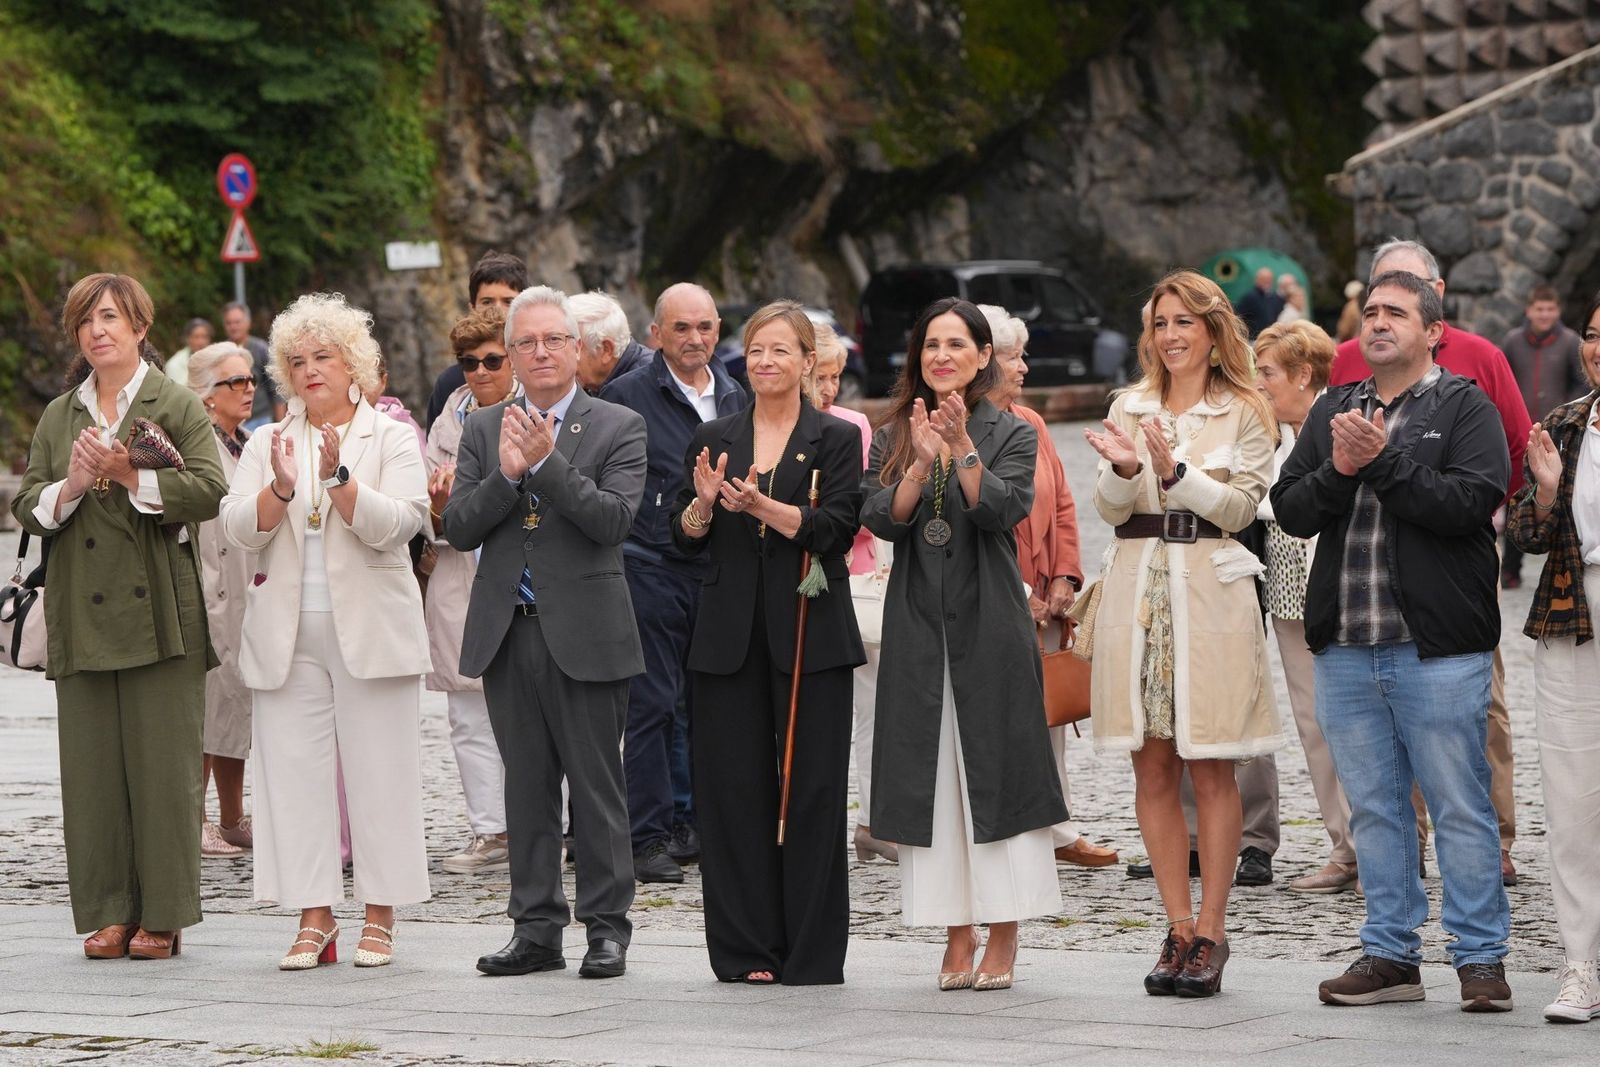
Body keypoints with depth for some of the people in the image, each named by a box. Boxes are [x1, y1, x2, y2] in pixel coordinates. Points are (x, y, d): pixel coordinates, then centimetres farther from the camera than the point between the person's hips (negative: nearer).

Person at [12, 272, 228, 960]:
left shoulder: (177, 407, 3)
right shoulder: (58, 417, 16)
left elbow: (209, 490, -8)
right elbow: (25, 506, 11)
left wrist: (130, 476, -16)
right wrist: (70, 487, -8)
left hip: (159, 613, -4)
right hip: (81, 613, 4)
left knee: (162, 761, -3)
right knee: (92, 764, 2)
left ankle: (163, 915, 2)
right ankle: (108, 914, 7)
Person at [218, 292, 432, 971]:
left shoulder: (391, 438, 4)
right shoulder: (268, 443, 13)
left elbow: (395, 524, -11)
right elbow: (239, 529, -1)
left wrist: (339, 477, -24)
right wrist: (281, 488, -19)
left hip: (369, 629, -3)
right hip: (288, 634, 3)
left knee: (378, 769, -2)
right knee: (295, 769, 0)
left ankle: (380, 916, 5)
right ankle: (314, 917, 5)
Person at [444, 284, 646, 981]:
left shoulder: (618, 428, 0)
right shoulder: (484, 429, 11)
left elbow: (613, 519, -13)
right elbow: (458, 529, 3)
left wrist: (547, 462, -18)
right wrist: (506, 475, -13)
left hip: (584, 634, -3)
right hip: (508, 634, 4)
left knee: (596, 787, 1)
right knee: (527, 787, 8)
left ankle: (606, 927, 8)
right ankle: (536, 928, 14)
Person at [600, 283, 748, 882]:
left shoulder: (735, 400, 13)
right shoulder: (627, 396, -5)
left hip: (719, 571, 5)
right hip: (653, 569, -5)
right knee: (653, 704, -3)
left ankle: (691, 824, 16)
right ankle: (650, 837, 1)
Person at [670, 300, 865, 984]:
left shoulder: (836, 440, 4)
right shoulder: (714, 440, 12)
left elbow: (836, 529, -10)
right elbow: (684, 539, 8)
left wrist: (762, 506, -23)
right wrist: (703, 503, -13)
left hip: (809, 636, -3)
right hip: (730, 637, 3)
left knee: (810, 792, -2)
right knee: (734, 791, 1)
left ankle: (812, 956, 3)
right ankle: (747, 950, 7)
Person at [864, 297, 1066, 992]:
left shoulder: (1011, 435, 4)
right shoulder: (892, 438, 11)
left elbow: (1004, 510, -12)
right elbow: (880, 520, -3)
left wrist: (963, 449, -23)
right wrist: (921, 461, -17)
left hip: (989, 624, -3)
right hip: (917, 627, 3)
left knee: (996, 771, -4)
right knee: (930, 774, 2)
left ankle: (1002, 939, 0)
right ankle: (959, 937, 8)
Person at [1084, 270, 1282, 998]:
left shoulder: (1244, 413, 3)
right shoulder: (1130, 407, 13)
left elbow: (1240, 506, -5)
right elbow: (1110, 510, 6)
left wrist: (1176, 471, -19)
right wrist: (1124, 468, -15)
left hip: (1210, 589, -3)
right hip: (1138, 587, 4)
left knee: (1210, 768, -2)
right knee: (1152, 769, 3)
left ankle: (1210, 933, 2)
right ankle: (1178, 930, 10)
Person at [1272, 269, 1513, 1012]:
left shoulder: (1464, 406, 0)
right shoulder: (1333, 411, 16)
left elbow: (1472, 502, -15)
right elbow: (1290, 511, 8)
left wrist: (1383, 461, -15)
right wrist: (1338, 471, -11)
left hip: (1438, 649, -5)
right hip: (1345, 646, 5)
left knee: (1460, 806, -2)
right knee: (1373, 808, 10)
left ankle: (1480, 957, 4)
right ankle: (1389, 955, 17)